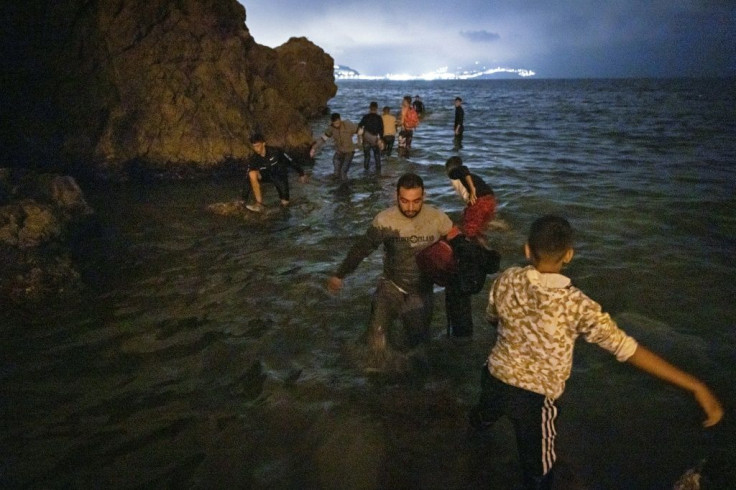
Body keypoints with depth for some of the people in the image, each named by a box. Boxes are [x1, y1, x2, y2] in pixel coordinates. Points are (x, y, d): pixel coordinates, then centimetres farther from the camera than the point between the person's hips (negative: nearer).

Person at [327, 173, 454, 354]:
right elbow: (361, 248, -4)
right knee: (377, 345, -11)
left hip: (422, 290, 1)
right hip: (392, 285, -1)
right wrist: (339, 275, 4)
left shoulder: (437, 218, -17)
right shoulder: (384, 220, -19)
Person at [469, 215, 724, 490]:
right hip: (533, 397, -5)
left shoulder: (506, 280, -15)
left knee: (485, 413, 40)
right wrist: (696, 387, -25)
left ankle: (477, 425, 73)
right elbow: (628, 350, -29)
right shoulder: (576, 305, -29)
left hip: (494, 376, 6)